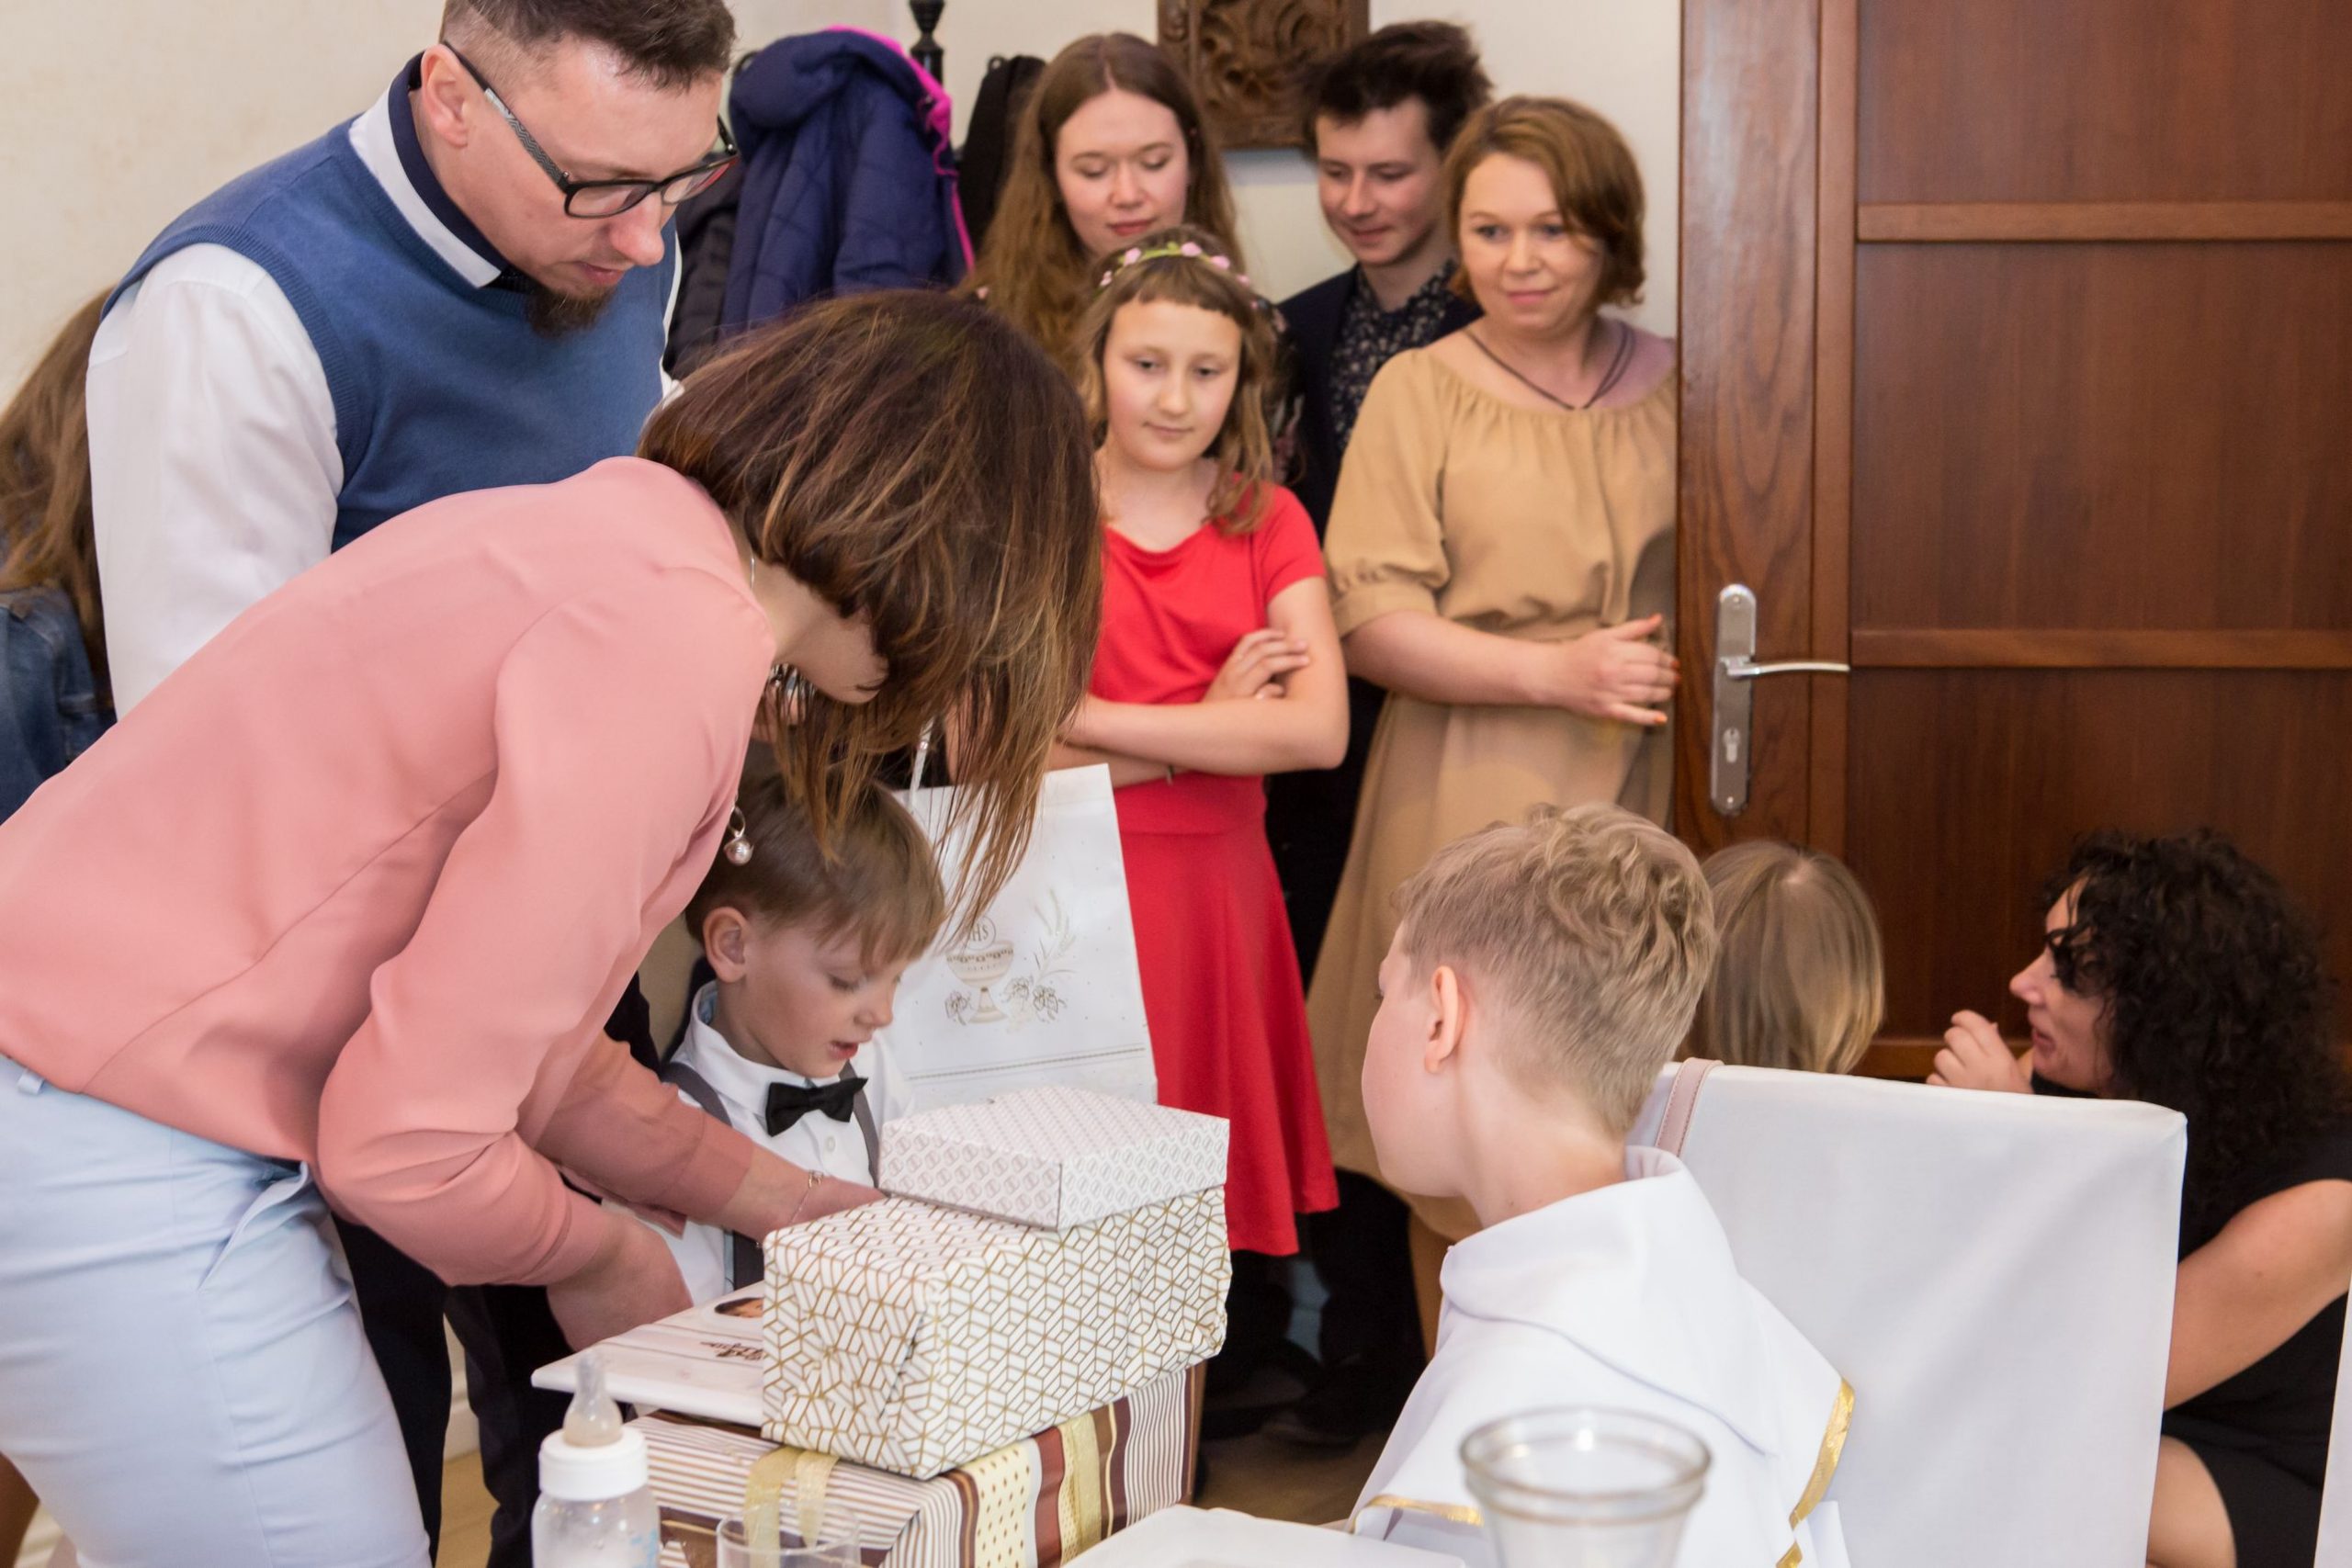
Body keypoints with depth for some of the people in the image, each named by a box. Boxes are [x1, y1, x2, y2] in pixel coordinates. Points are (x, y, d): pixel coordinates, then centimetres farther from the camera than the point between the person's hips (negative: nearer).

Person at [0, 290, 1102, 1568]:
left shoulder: (627, 530, 10)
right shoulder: (681, 635, -20)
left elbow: (517, 1035, 17)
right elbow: (407, 1145, -20)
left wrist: (786, 1203, 19)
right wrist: (604, 1258, 0)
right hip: (113, 1162, -10)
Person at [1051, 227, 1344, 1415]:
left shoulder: (1268, 523, 10)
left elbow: (1318, 728, -5)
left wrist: (1097, 719, -11)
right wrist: (1210, 729, -8)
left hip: (1219, 888, 3)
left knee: (1224, 1181, 4)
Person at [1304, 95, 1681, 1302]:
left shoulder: (1669, 384, 10)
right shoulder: (1418, 391, 2)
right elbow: (1367, 623, -5)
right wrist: (1558, 672, -14)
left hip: (1634, 795, 2)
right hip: (1466, 807, -2)